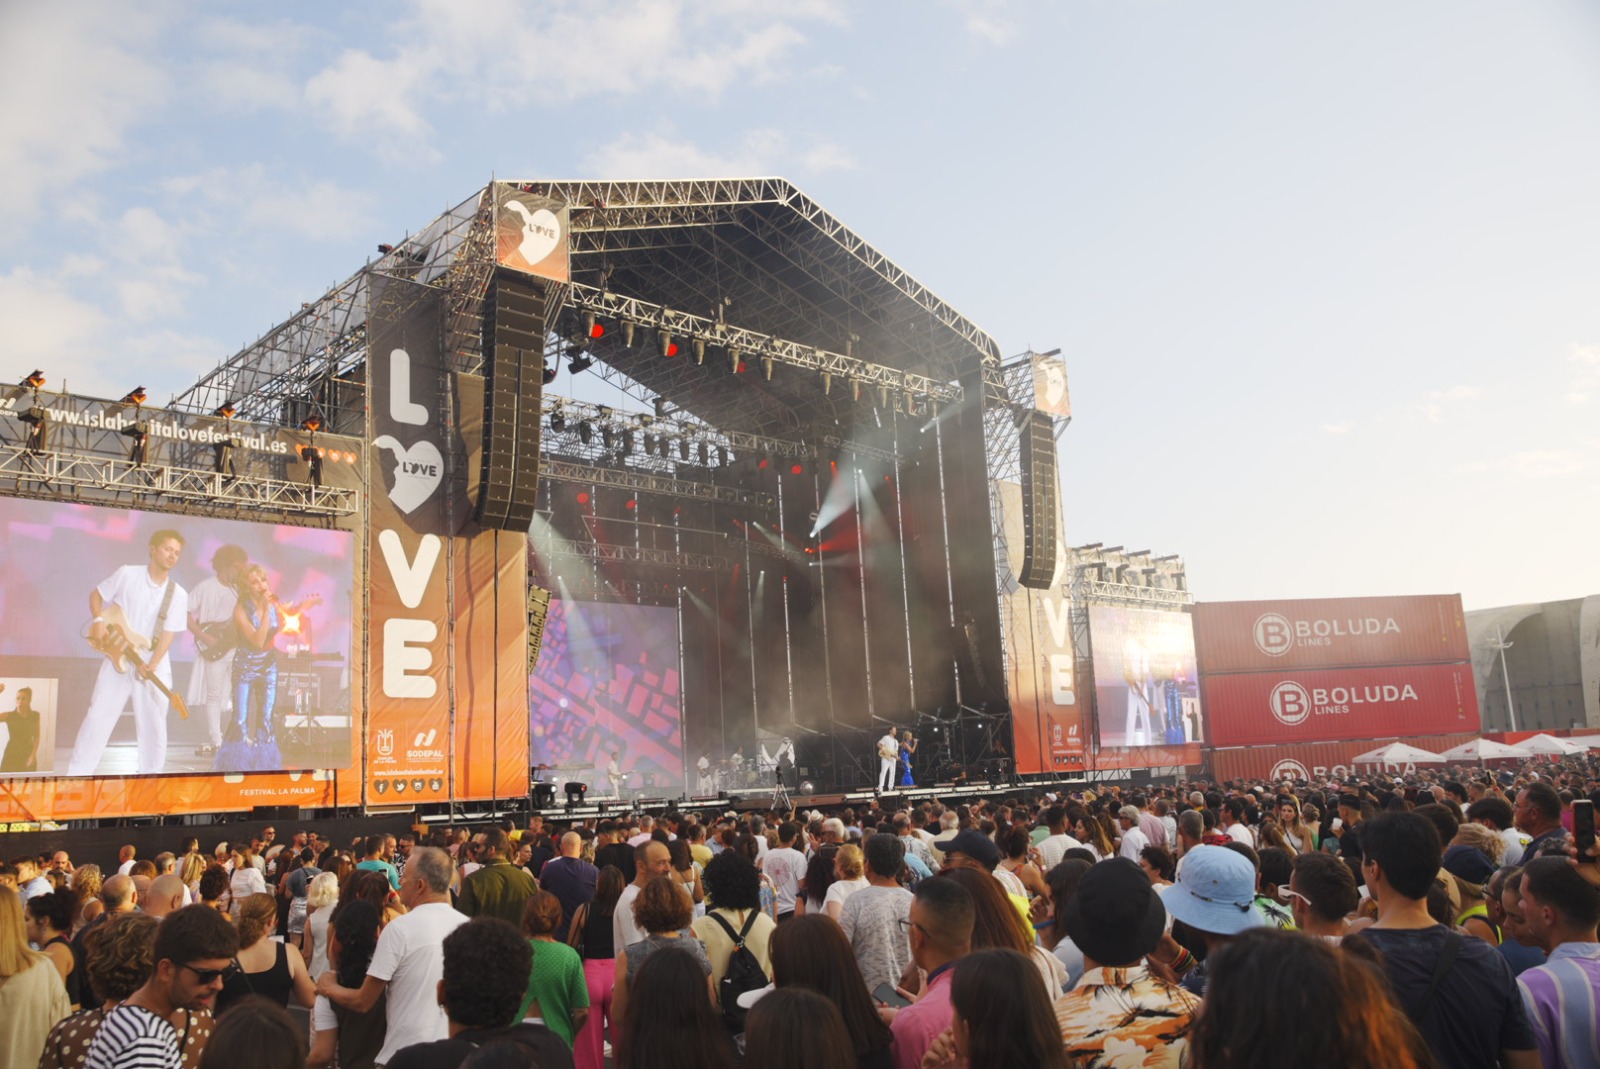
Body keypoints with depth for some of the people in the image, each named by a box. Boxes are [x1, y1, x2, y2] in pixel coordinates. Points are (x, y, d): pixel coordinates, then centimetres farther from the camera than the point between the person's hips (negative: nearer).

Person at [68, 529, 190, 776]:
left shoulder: (178, 595, -3)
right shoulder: (127, 574, -5)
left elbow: (168, 633, -7)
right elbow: (96, 595, 7)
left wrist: (152, 665, -18)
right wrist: (98, 621, -10)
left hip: (155, 664, 1)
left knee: (153, 724, 4)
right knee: (97, 717, -2)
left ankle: (150, 778, 14)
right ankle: (76, 776, 4)